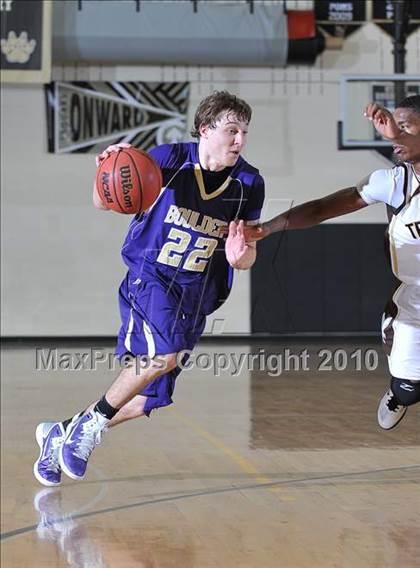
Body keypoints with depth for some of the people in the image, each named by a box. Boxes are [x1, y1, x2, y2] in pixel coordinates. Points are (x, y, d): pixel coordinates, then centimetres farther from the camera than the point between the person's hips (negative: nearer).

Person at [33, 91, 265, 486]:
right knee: (163, 354, -33)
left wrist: (240, 256, -22)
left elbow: (248, 254, 3)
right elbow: (103, 203, -5)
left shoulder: (249, 184, -3)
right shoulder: (169, 160, -11)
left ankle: (59, 433, 26)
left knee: (147, 401, 4)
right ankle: (91, 420, -9)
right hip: (150, 277, -4)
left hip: (197, 296, 4)